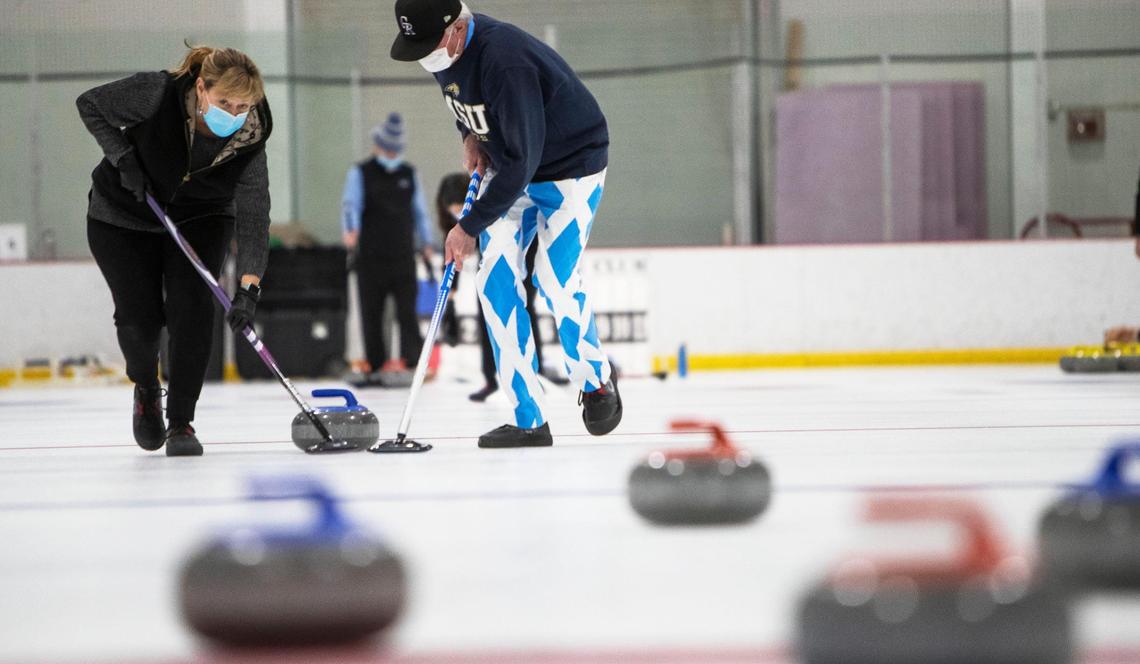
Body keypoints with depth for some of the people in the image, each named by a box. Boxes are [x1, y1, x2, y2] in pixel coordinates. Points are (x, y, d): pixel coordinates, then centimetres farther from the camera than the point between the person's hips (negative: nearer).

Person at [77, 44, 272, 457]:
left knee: (191, 305, -18)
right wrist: (123, 157, -27)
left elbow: (254, 217, -33)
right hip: (123, 215, -1)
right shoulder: (156, 94, -33)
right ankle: (146, 387, 26)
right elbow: (89, 104, -16)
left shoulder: (249, 140, -28)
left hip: (199, 220, 1)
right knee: (138, 315, -7)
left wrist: (248, 290, -45)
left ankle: (180, 422, -9)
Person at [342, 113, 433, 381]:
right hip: (371, 258, -2)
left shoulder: (409, 174, 12)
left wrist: (426, 242, 11)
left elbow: (419, 210, 18)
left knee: (408, 313, -5)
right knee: (371, 315, 3)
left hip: (403, 257, 2)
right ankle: (375, 366, 9)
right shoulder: (360, 173, 1)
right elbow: (351, 204, -13)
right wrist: (351, 230, -32)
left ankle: (413, 363, -4)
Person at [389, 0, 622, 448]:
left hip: (571, 164, -8)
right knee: (495, 279, -6)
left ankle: (596, 382, 15)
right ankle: (529, 422, -5)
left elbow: (521, 162, -33)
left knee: (556, 280, -15)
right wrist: (471, 135, -2)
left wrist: (471, 226, -28)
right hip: (507, 166, 8)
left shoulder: (505, 62, -36)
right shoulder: (444, 51, -9)